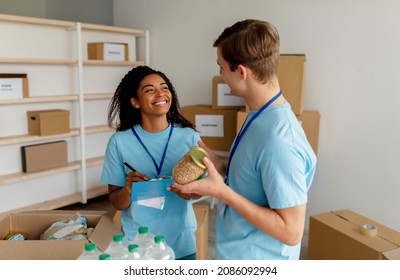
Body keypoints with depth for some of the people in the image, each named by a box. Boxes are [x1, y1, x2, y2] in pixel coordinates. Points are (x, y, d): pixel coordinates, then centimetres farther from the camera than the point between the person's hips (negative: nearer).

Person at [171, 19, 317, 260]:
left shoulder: (278, 138, -30)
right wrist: (220, 169, -4)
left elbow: (291, 231, -25)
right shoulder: (260, 116, -2)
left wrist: (221, 191, -26)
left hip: (257, 259, -8)